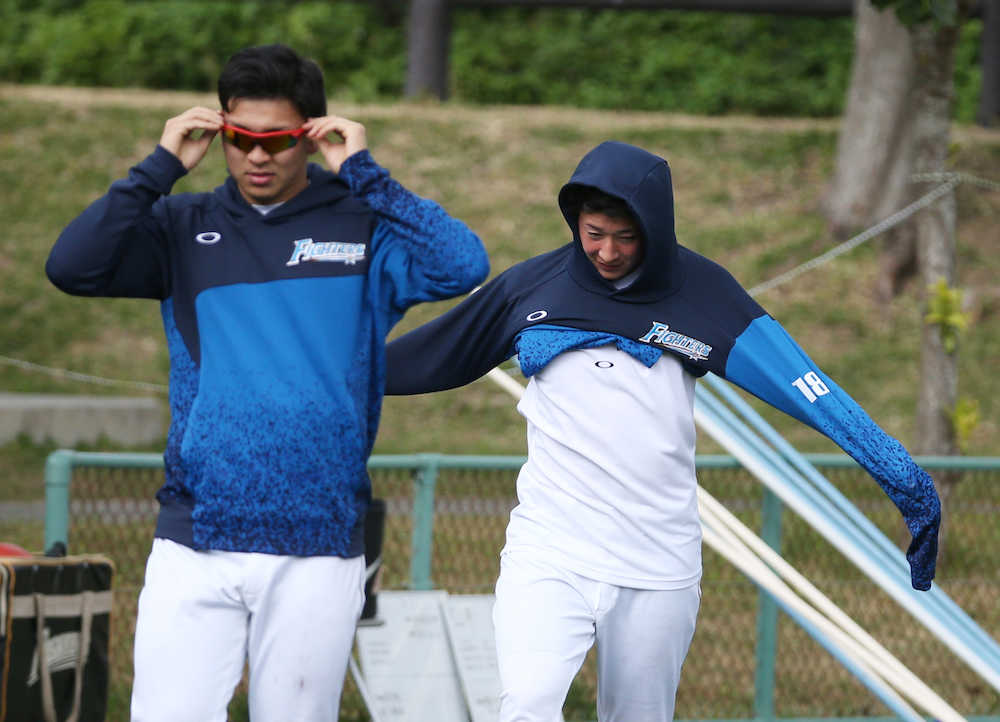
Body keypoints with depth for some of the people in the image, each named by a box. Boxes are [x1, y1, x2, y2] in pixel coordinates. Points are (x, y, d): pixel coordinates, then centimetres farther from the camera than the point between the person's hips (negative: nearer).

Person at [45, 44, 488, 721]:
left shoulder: (362, 228, 4)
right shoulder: (185, 227, 9)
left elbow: (464, 266, -12)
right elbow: (72, 266, -4)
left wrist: (365, 175, -9)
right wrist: (161, 168, -6)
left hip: (318, 551, -1)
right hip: (194, 545, 1)